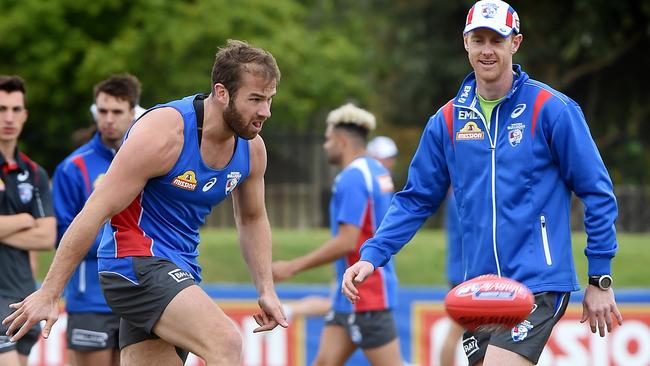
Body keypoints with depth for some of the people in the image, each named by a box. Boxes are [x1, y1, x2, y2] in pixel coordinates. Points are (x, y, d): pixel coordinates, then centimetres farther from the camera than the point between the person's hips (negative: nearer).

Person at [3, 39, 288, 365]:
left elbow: (252, 219, 23)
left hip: (178, 271, 9)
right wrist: (48, 294, -18)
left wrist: (266, 290, 13)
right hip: (134, 261, -9)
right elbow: (96, 212, -18)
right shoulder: (162, 133, -20)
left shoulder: (251, 148, 3)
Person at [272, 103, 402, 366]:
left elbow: (346, 242, -22)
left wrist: (292, 267, -16)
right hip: (349, 295, 10)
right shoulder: (376, 171, 14)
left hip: (366, 297, -10)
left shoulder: (352, 179, -17)